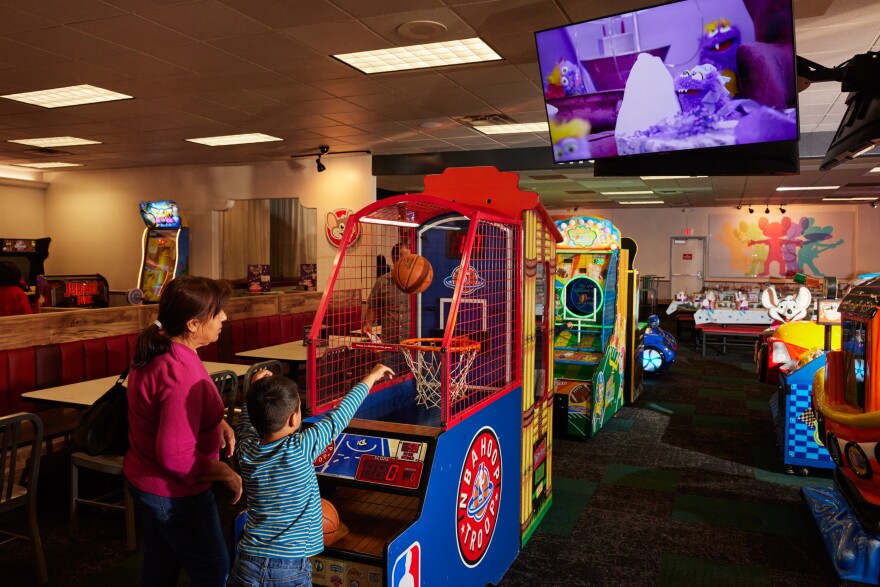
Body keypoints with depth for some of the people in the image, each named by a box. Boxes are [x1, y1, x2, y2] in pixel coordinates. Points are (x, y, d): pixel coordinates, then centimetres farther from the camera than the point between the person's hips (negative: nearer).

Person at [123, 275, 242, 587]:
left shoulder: (158, 349, -3)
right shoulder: (182, 374, -33)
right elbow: (175, 456, -33)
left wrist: (217, 422, 1)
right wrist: (225, 473, -19)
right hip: (174, 494, -9)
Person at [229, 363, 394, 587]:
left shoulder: (246, 452, -5)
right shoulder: (301, 449, -16)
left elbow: (244, 427, 21)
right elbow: (341, 414, -4)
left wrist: (256, 394, 24)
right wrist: (371, 377, 9)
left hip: (247, 568, 4)